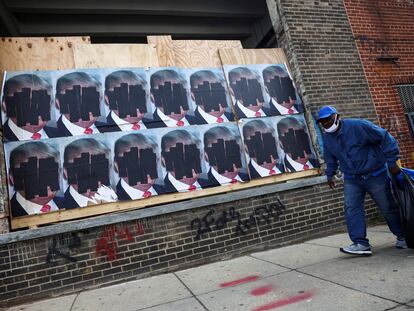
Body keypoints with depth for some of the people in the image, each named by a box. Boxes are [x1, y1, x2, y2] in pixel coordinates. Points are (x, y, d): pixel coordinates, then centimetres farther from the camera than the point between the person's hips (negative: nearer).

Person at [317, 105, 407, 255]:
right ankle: (361, 244, -7)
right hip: (351, 179, 5)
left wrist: (392, 162, -15)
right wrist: (330, 175, 19)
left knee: (388, 208, 8)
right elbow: (331, 159, 18)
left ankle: (402, 237, 31)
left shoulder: (359, 126, -19)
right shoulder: (327, 137, 1)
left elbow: (386, 139, -14)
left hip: (375, 175, -4)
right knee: (352, 209, -11)